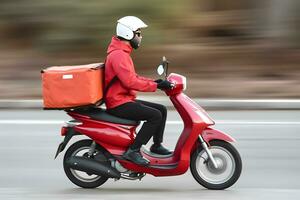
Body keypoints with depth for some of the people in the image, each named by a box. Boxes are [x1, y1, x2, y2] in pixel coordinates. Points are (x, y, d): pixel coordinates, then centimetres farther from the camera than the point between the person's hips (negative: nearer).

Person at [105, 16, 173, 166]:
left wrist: (154, 81, 9)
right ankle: (133, 151, -22)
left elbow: (132, 77, 23)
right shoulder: (118, 55, -18)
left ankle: (157, 145, 16)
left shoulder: (122, 53, 17)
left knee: (161, 109, 10)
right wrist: (156, 86, -22)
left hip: (126, 99, 11)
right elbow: (130, 82, -26)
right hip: (119, 104, -11)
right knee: (155, 115, -22)